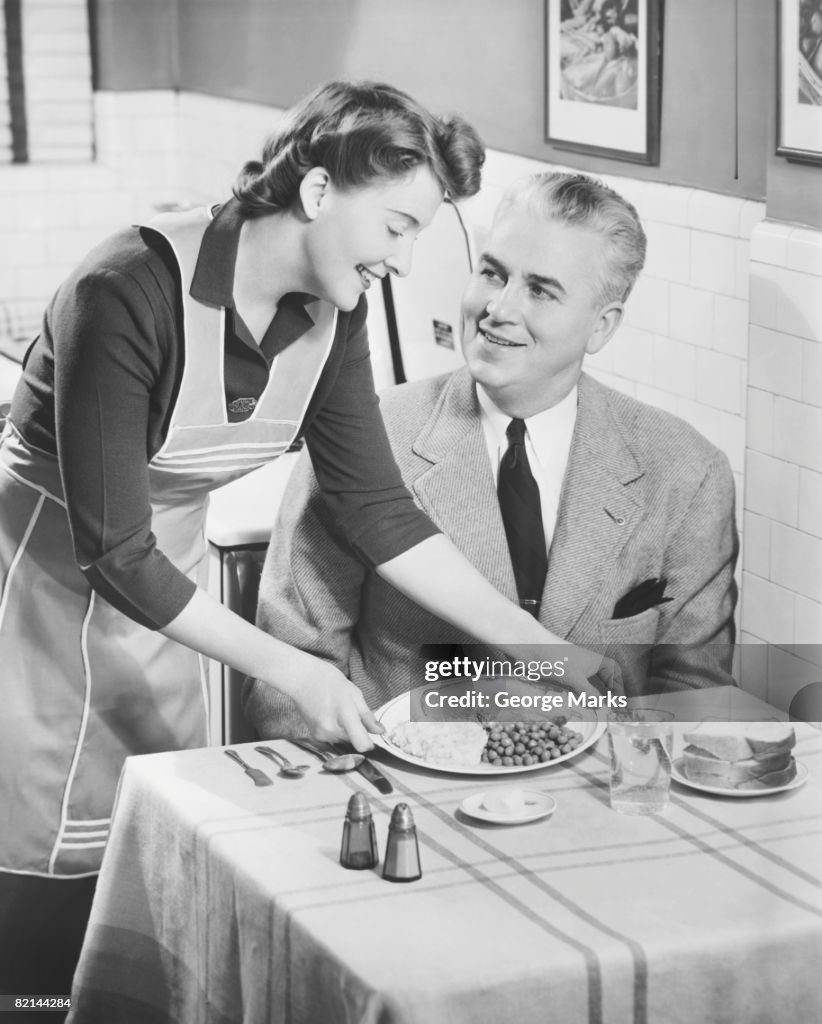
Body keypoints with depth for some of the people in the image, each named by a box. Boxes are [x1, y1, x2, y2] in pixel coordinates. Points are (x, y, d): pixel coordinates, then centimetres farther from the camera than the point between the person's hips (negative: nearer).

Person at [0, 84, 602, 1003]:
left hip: (163, 592, 6)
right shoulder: (129, 291, -28)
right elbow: (113, 552, -26)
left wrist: (541, 650, -6)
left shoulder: (331, 313, -7)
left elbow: (376, 510, -1)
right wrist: (289, 670, -27)